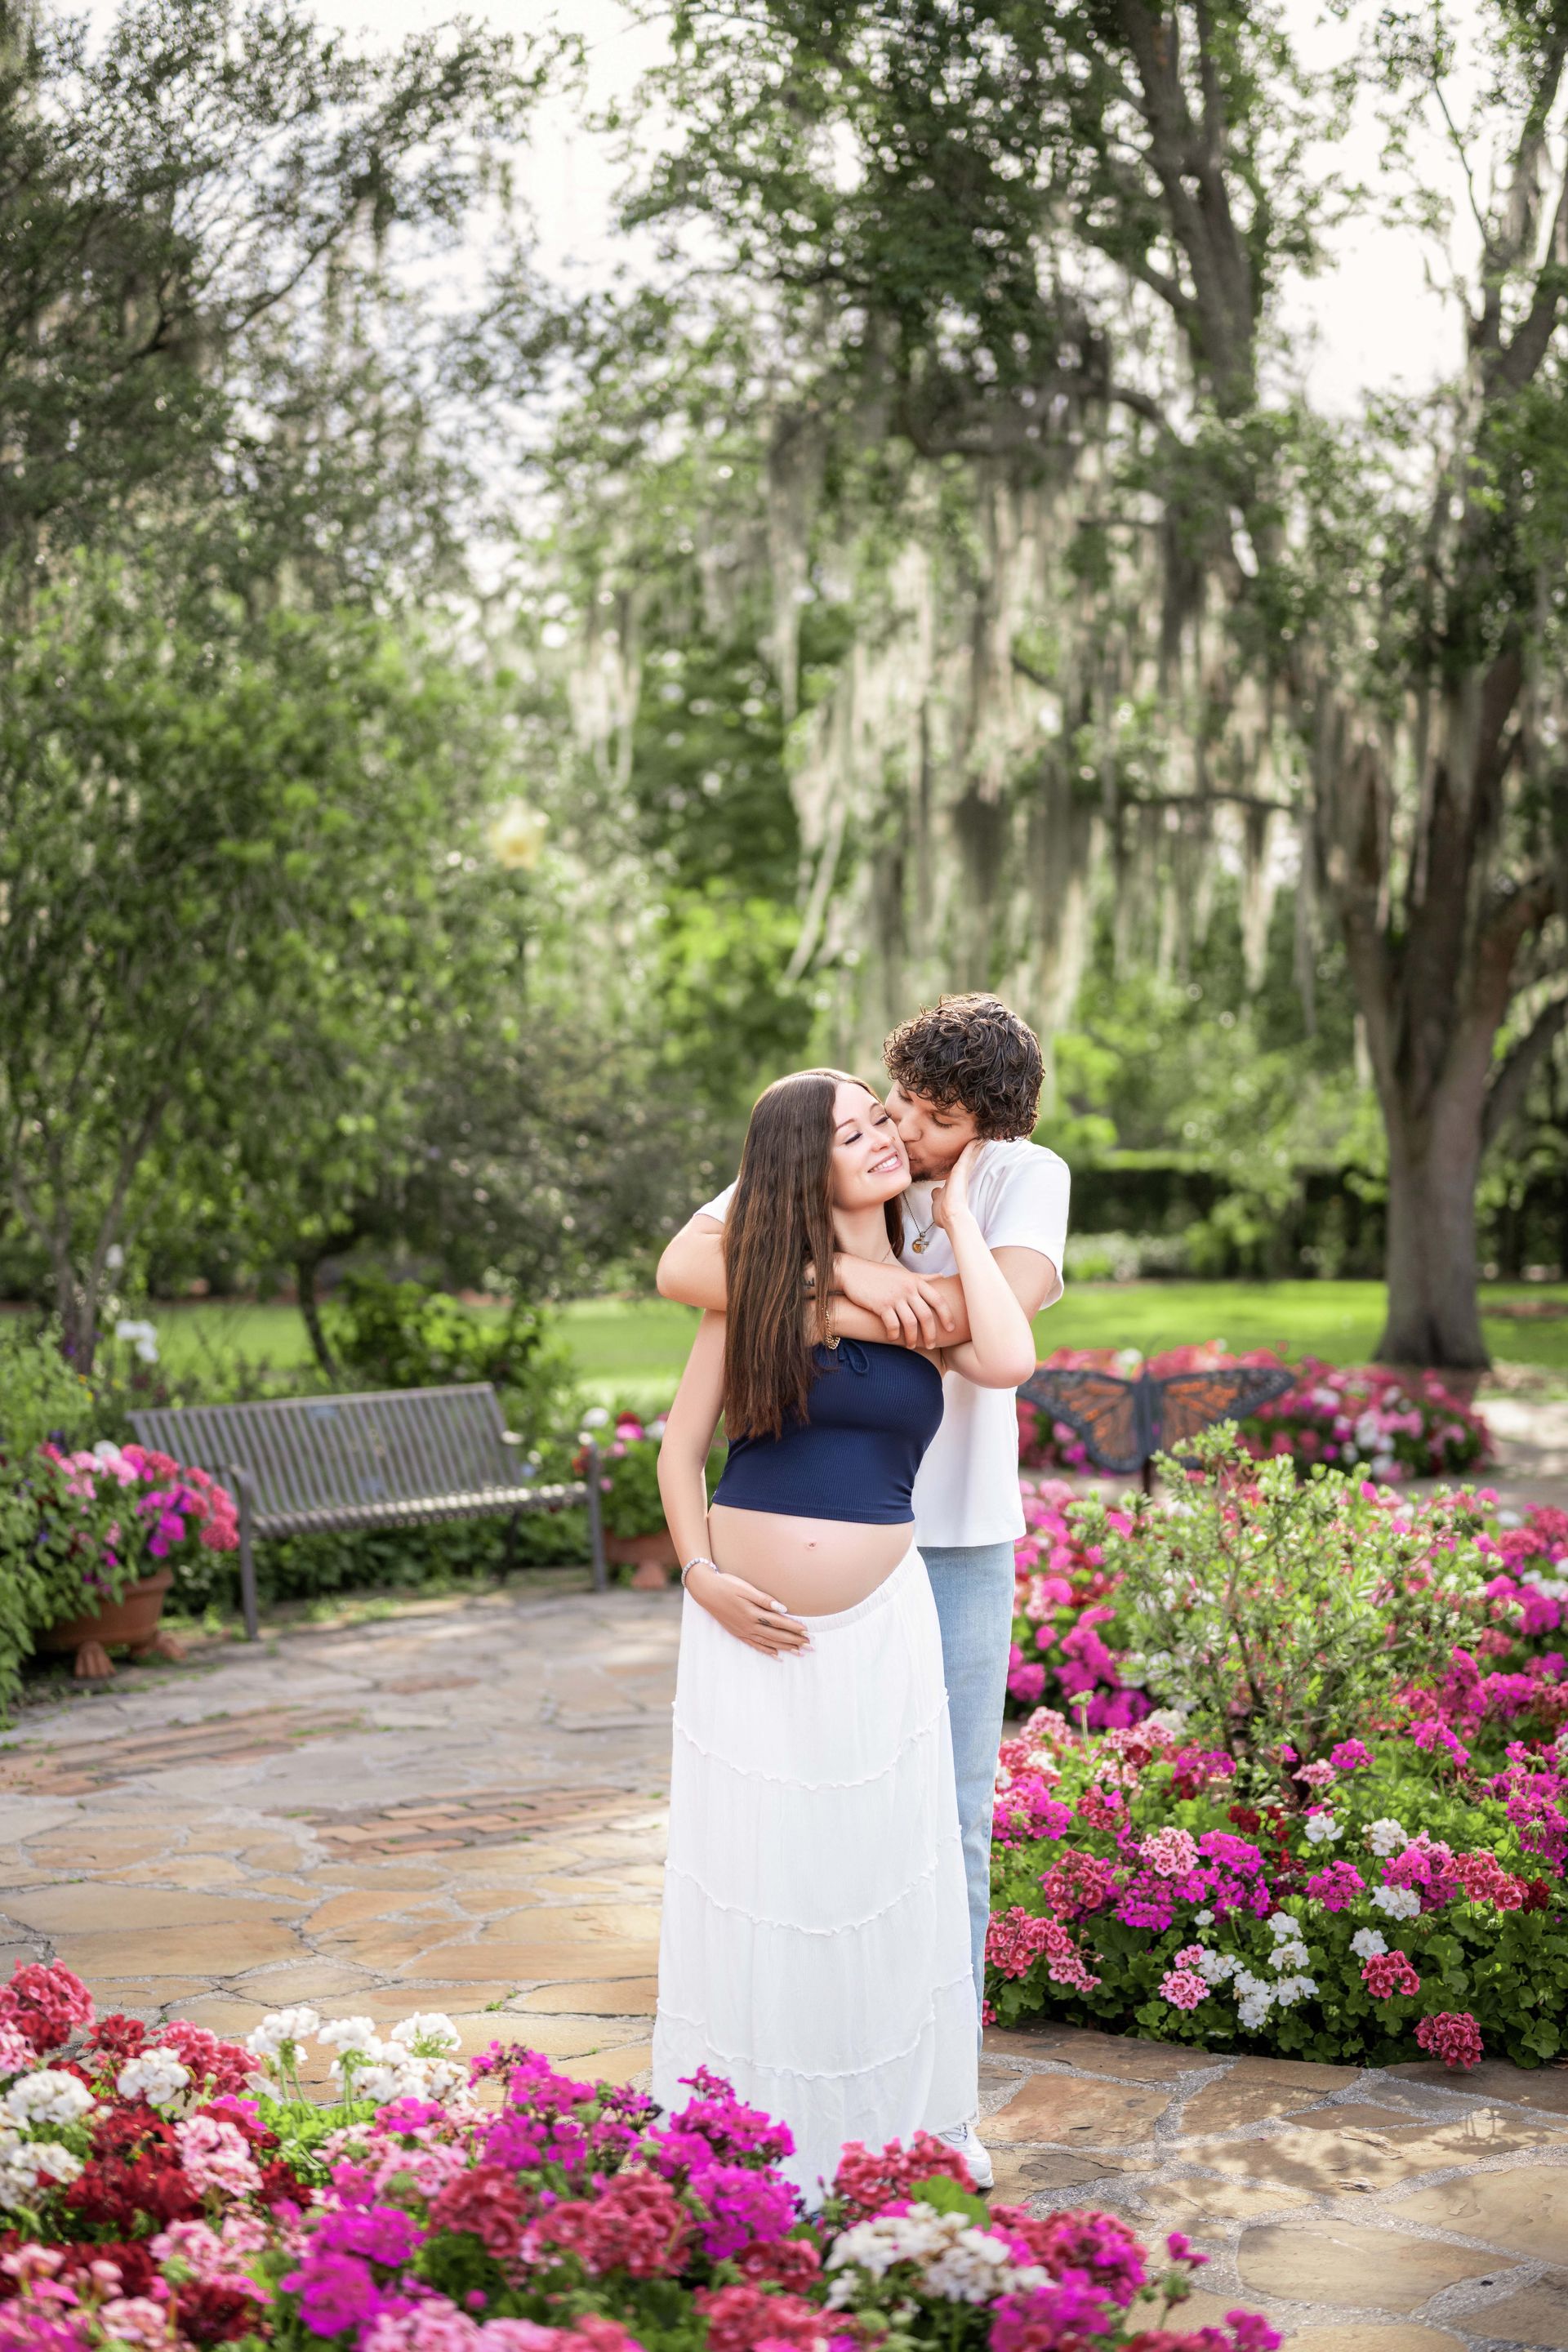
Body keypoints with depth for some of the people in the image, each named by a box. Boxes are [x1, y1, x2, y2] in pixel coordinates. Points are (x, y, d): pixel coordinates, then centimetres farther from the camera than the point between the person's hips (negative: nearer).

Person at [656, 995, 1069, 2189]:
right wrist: (845, 1269, -36)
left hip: (959, 1545, 0)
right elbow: (684, 1266, -23)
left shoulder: (1027, 1176, -10)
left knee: (951, 1823, 6)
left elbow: (1004, 1310, -29)